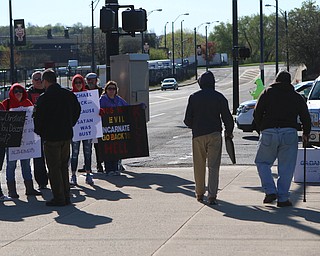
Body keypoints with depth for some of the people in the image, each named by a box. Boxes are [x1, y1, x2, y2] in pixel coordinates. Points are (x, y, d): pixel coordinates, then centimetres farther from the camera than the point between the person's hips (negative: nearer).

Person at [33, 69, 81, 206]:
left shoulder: (43, 98, -14)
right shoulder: (69, 94, 5)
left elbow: (38, 117, -11)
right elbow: (77, 111, 14)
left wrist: (39, 132, 6)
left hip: (51, 137, -6)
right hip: (67, 135, 6)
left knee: (54, 168, 1)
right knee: (64, 166, 15)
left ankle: (59, 198, 1)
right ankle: (66, 196, 18)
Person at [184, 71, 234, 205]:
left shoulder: (193, 97, 1)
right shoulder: (219, 97, -1)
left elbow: (187, 120, 1)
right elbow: (227, 117, -1)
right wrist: (229, 131, 16)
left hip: (198, 135, 1)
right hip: (214, 134, -1)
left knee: (199, 166, 13)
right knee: (213, 166, -1)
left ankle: (200, 194, 22)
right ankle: (212, 195, -10)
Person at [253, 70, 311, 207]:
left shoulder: (267, 92, 10)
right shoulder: (296, 96, 13)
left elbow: (256, 114, 6)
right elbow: (306, 117, 11)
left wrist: (261, 129, 19)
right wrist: (305, 133, 25)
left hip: (268, 133, -1)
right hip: (289, 133, 1)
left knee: (262, 162, 14)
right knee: (286, 168, 5)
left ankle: (270, 191, 0)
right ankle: (283, 198, 3)